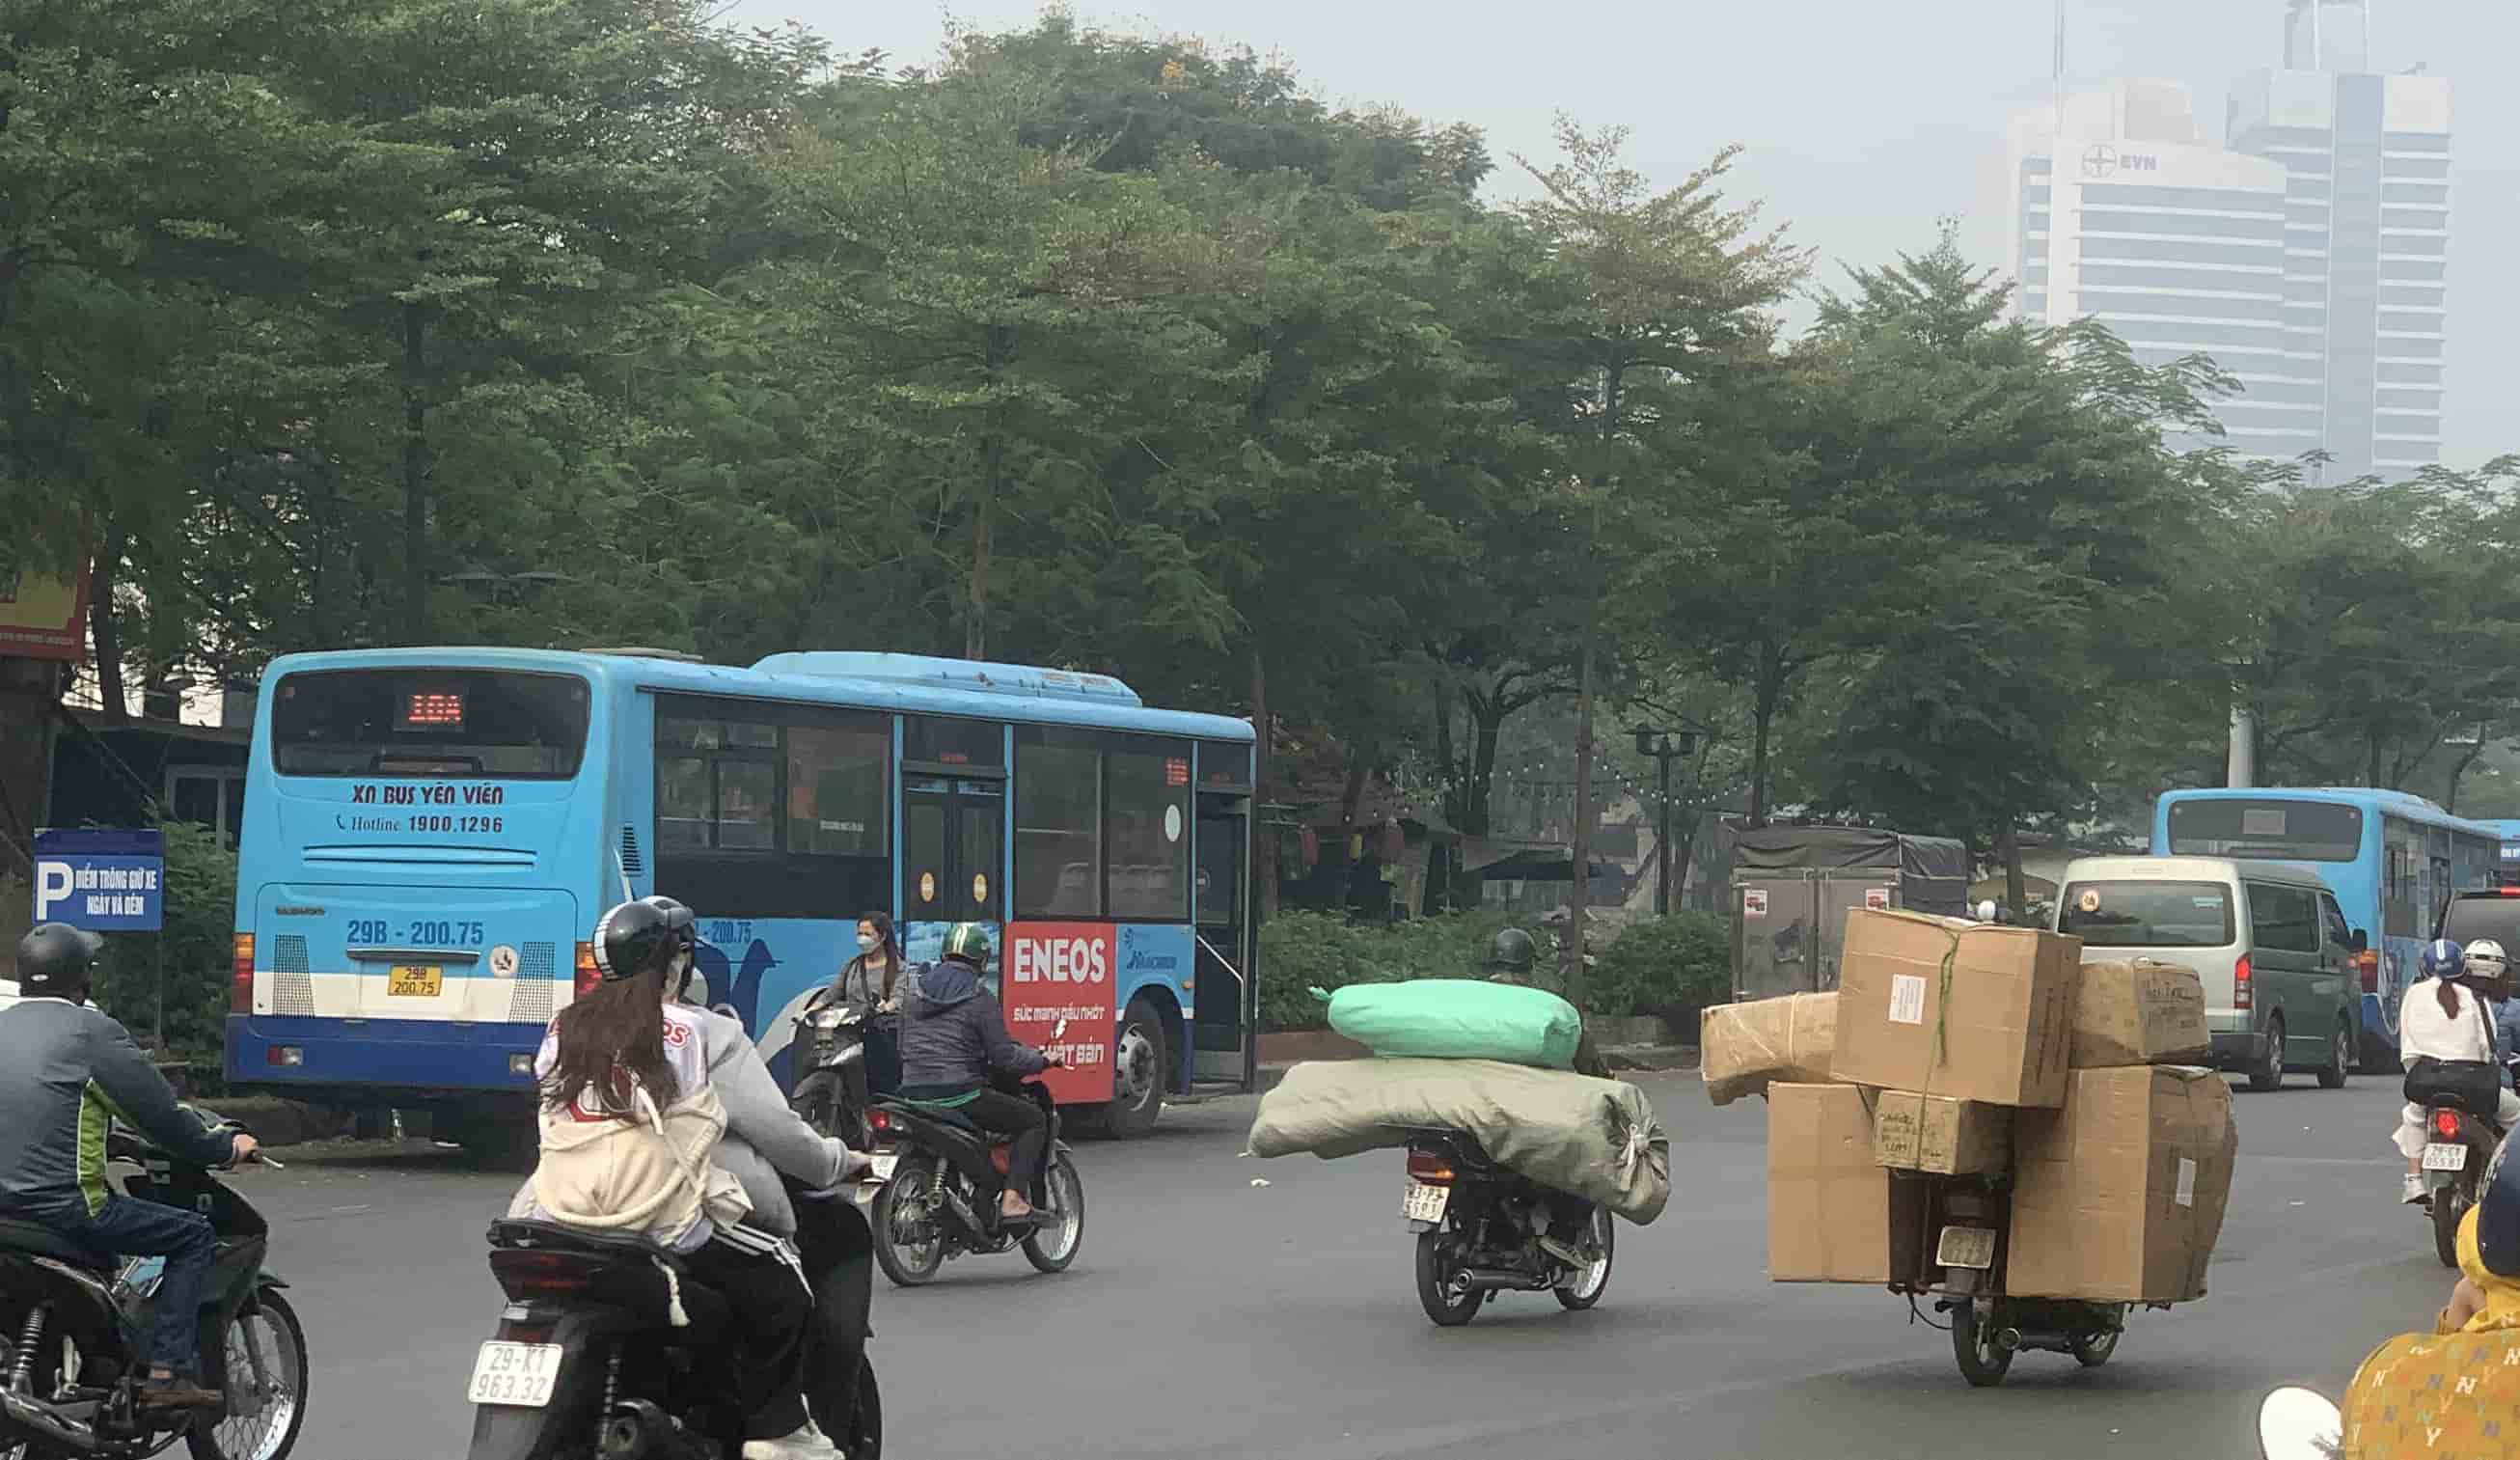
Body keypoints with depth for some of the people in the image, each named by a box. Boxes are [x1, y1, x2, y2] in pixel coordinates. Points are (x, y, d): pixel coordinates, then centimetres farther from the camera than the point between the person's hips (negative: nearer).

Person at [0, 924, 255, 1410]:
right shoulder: (93, 1032, -9)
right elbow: (160, 1114, -7)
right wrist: (224, 1148, 9)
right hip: (64, 1203, -8)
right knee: (194, 1236, 3)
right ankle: (168, 1372, -7)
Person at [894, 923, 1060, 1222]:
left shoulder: (912, 986, 9)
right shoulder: (980, 999, -7)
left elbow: (901, 1044, 18)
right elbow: (1003, 1057, -8)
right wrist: (1042, 1061, 7)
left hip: (913, 1093, 6)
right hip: (959, 1094, -6)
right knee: (1034, 1120, 7)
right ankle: (1012, 1197, -7)